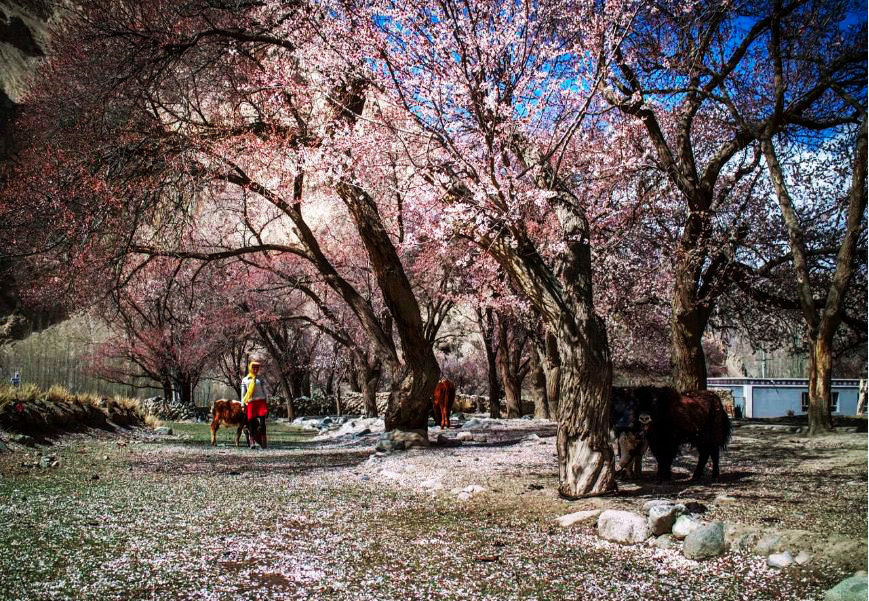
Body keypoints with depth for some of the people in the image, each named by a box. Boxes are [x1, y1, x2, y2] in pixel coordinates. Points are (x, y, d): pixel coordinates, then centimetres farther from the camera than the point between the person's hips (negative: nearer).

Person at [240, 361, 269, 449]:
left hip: (261, 401, -1)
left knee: (262, 421, -10)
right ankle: (252, 441, 2)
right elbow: (243, 393, 14)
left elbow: (265, 391, 10)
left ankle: (264, 441, -3)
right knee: (251, 422, -3)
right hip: (250, 403, 1)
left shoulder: (261, 379, 12)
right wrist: (243, 405, 8)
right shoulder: (245, 380, 13)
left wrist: (267, 403, 3)